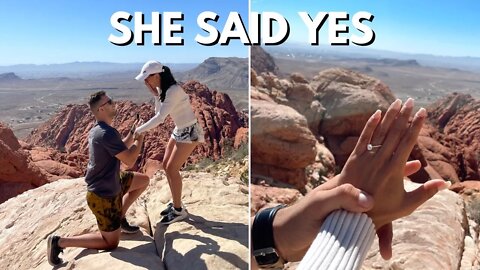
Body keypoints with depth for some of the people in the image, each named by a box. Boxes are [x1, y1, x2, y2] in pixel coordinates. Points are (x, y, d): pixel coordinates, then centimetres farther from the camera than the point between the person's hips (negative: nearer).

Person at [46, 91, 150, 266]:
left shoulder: (97, 130, 4)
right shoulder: (107, 133, -28)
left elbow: (121, 150, 15)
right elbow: (129, 160, -25)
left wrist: (133, 132, 6)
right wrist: (140, 137, -11)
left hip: (107, 185, 9)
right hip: (104, 195, -9)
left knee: (144, 180, 21)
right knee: (111, 243, 5)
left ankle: (120, 218, 24)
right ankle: (60, 242, 6)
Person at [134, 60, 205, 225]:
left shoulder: (173, 90, -24)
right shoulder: (162, 89, 4)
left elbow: (159, 117, -28)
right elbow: (159, 114, 4)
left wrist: (139, 130, -21)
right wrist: (155, 95, -6)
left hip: (190, 131, -9)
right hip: (179, 130, 9)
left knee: (172, 169, -8)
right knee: (166, 165, 10)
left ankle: (178, 210, 5)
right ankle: (175, 203, 23)